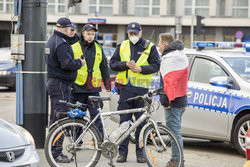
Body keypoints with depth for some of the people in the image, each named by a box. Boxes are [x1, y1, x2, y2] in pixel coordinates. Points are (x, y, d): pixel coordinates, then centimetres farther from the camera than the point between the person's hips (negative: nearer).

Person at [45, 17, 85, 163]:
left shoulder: (52, 40, 16)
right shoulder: (61, 43, -18)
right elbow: (67, 63, -27)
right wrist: (80, 63, -9)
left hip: (53, 82, 11)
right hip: (61, 85, -11)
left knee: (55, 118, 15)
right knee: (61, 118, -9)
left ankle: (52, 150, 21)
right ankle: (57, 152, -10)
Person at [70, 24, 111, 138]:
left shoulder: (98, 48, 12)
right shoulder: (74, 48, 1)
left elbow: (104, 67, 19)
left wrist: (108, 85, 14)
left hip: (94, 89, 2)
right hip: (78, 88, -2)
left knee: (97, 117, -2)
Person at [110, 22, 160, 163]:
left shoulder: (149, 47, 7)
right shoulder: (122, 46, 14)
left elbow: (156, 65, 1)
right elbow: (113, 63, 10)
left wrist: (141, 69, -14)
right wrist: (126, 64, -8)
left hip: (142, 89, -2)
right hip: (125, 88, 2)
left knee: (142, 122, 1)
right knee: (124, 121, 1)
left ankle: (140, 152, 8)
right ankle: (122, 152, 5)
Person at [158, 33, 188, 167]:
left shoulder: (169, 59, -16)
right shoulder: (181, 56, 17)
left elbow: (169, 82, -23)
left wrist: (166, 101, -21)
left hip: (173, 101, -10)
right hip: (181, 99, 10)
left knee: (174, 131, -7)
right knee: (176, 132, 16)